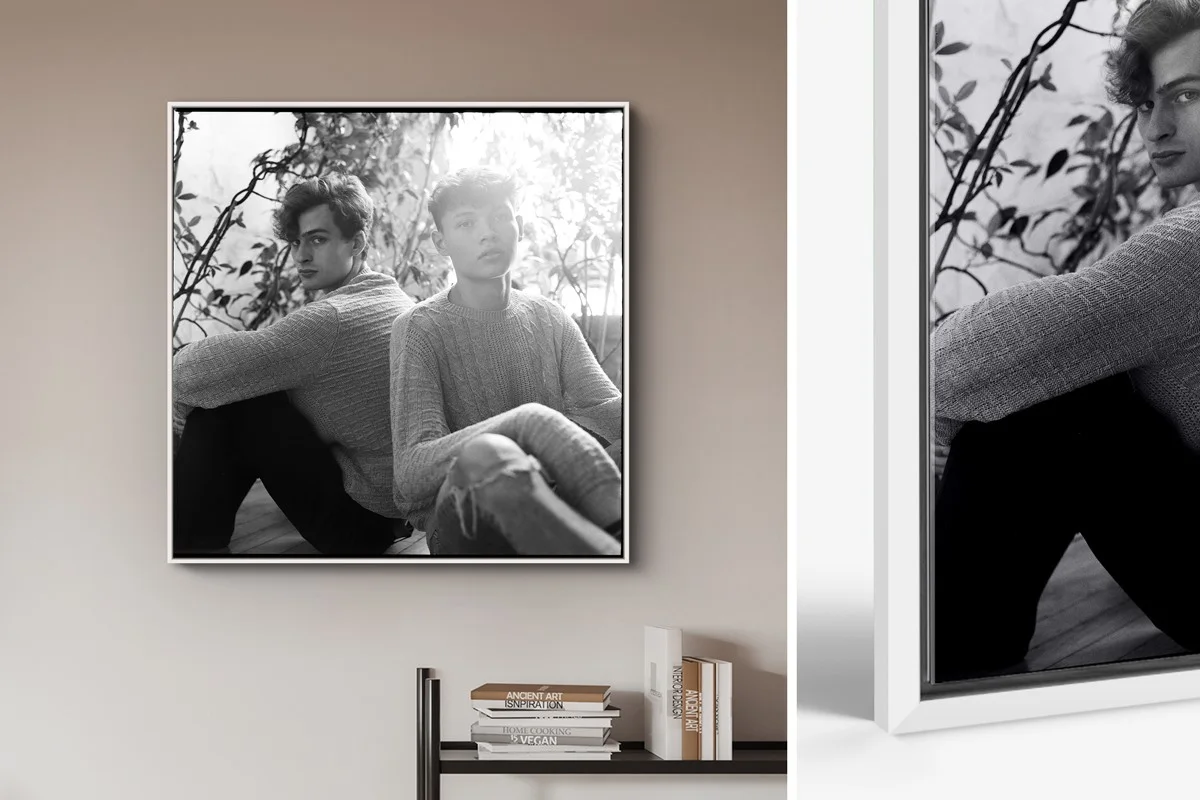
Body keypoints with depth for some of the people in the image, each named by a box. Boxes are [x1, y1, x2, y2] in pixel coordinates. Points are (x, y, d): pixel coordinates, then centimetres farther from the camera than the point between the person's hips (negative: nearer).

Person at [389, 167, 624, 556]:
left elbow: (611, 408, 2)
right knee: (487, 455, -38)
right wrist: (525, 426, -26)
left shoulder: (548, 318, 15)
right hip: (464, 521, -4)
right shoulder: (420, 328, 2)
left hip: (562, 507, 4)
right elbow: (411, 474, -12)